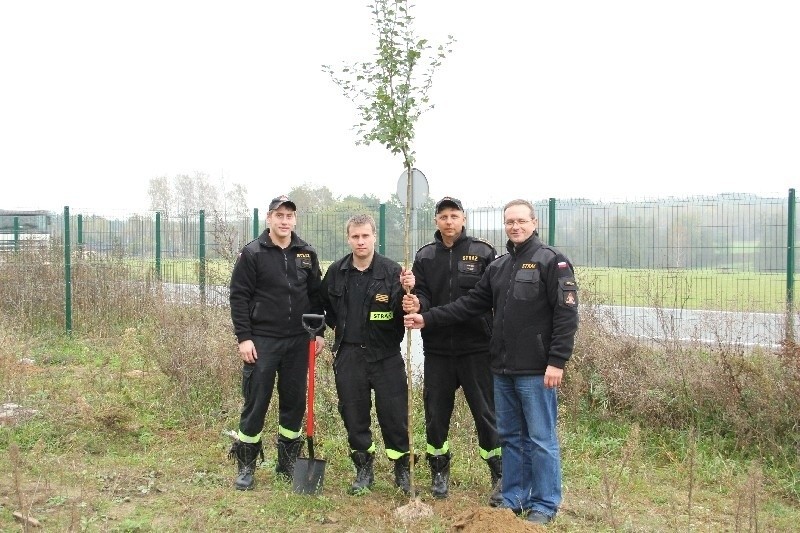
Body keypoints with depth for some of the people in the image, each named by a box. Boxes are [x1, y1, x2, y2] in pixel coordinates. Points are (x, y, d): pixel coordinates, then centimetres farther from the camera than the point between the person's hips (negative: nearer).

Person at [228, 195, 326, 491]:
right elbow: (239, 297, -6)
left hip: (298, 342, 4)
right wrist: (243, 338, -11)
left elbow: (316, 295, 12)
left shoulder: (307, 253, 7)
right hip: (261, 341, -4)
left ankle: (287, 462, 24)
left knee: (294, 402, 10)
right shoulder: (252, 253, -5)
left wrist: (319, 332, 7)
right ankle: (245, 465, 16)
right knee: (256, 403, 1)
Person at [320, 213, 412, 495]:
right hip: (349, 355, 3)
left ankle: (402, 469, 22)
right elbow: (322, 301, 22)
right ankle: (364, 469, 28)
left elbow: (401, 312, -15)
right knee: (354, 415, 10)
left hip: (386, 355, -3)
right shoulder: (336, 271, 3)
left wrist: (407, 292, -33)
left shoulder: (392, 271, -8)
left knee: (394, 415, 3)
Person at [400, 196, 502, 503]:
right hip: (437, 348, 3)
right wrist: (416, 304, -22)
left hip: (476, 348, -3)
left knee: (486, 411, 3)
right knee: (436, 411, 10)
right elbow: (421, 296, 1)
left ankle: (500, 475, 17)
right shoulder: (425, 256, 8)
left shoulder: (483, 253, -1)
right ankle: (439, 471, 28)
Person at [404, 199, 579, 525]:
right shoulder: (498, 266, 14)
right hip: (503, 368, 7)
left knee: (541, 438, 2)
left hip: (536, 370, -7)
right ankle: (513, 498, 26)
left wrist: (557, 362, -18)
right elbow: (471, 304, 12)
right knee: (509, 436, 14)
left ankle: (545, 505, 15)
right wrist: (428, 318, 5)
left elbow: (566, 314, -13)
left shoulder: (552, 261, -7)